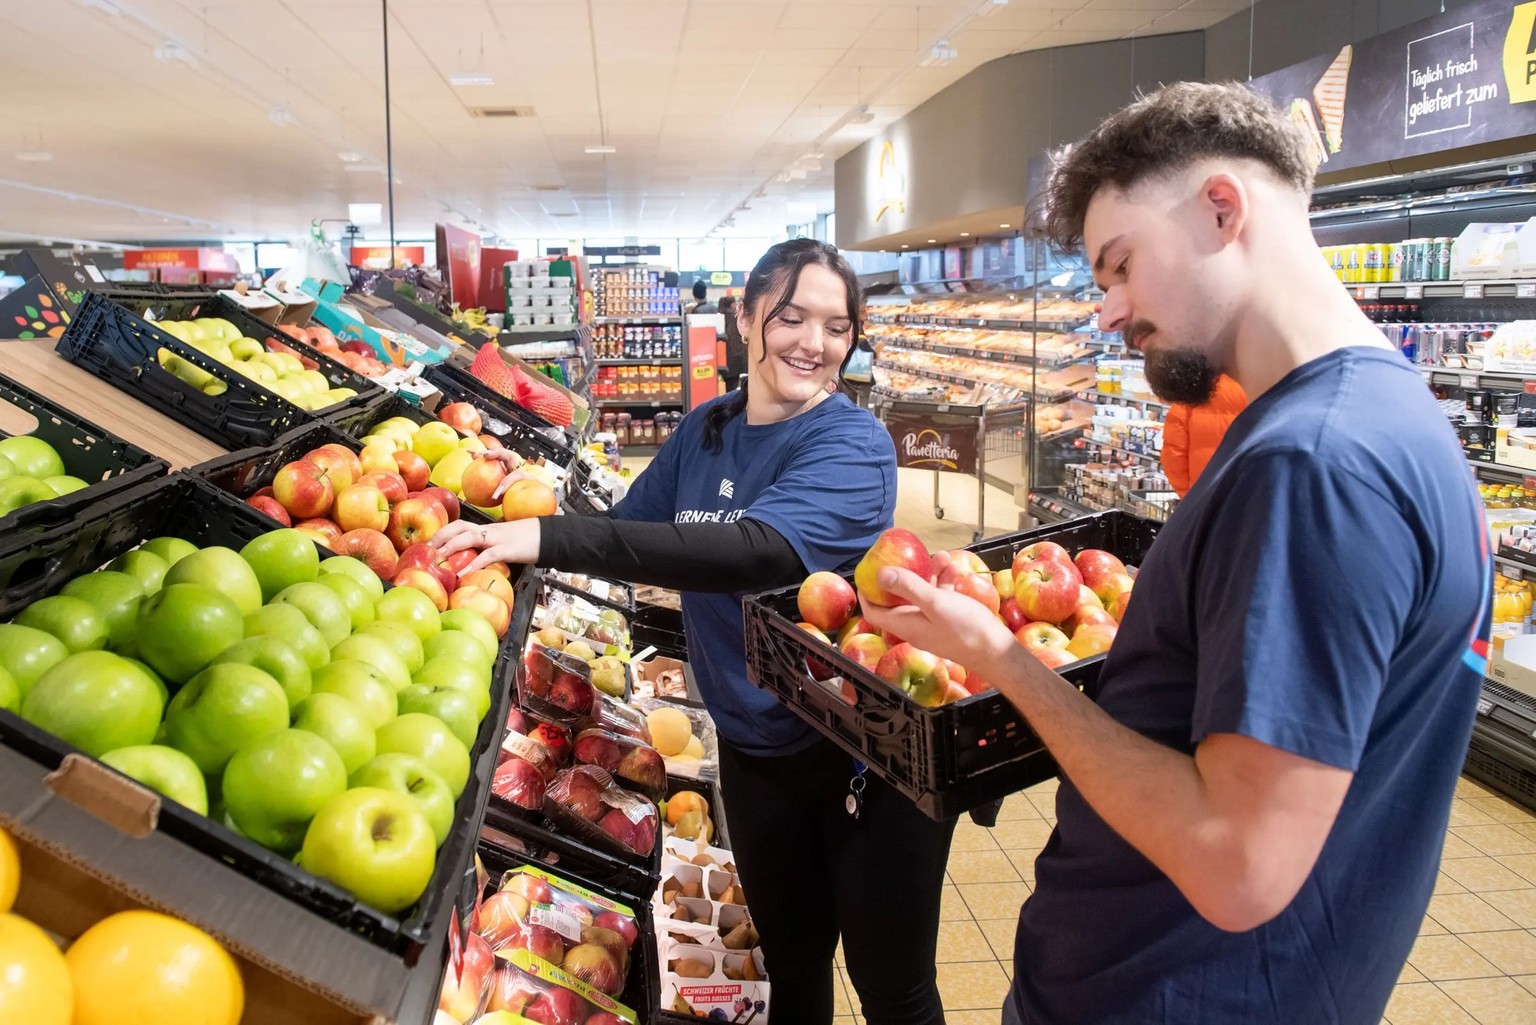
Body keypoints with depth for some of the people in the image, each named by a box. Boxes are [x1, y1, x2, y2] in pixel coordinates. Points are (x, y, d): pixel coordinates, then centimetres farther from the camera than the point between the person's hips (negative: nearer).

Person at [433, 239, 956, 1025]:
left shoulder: (852, 444, -19)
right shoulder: (704, 431, 1)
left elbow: (761, 549, -36)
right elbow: (630, 532, 8)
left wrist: (552, 538, -41)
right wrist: (520, 524, -11)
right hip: (756, 750, 5)